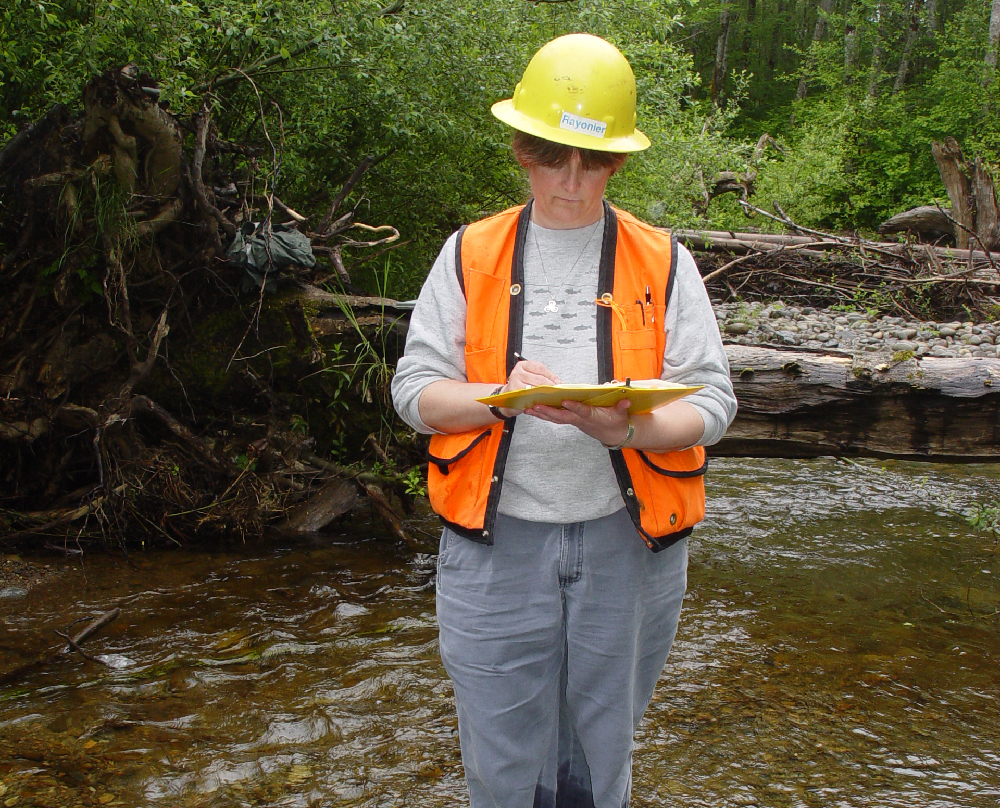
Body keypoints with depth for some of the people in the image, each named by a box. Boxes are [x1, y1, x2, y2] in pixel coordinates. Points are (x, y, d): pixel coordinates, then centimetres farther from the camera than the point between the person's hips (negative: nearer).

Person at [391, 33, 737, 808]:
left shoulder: (663, 262, 3)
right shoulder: (471, 256, 4)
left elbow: (712, 401, -2)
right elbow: (414, 388, 0)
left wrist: (628, 429, -22)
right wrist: (502, 399, -19)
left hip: (624, 540, 1)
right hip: (497, 541, 0)